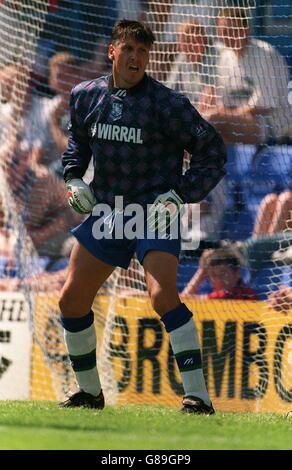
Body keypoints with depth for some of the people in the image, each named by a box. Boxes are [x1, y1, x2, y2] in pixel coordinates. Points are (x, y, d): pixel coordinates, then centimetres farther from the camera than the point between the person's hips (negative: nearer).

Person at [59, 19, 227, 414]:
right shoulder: (85, 97, 3)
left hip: (154, 213, -6)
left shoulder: (166, 104, -13)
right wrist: (74, 178, 7)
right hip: (105, 214, 6)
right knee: (71, 300, 6)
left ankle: (198, 396, -23)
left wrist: (180, 194, -15)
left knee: (163, 296, -25)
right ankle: (89, 391, 24)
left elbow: (213, 150, -7)